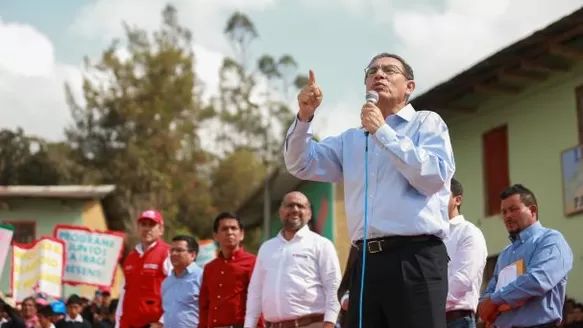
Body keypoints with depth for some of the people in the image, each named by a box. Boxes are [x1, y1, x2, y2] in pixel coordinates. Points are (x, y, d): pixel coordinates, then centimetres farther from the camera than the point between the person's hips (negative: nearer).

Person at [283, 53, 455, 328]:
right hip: (367, 261, 5)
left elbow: (435, 177, -8)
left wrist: (382, 132, -7)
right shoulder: (351, 139, 22)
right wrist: (304, 116, -1)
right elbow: (300, 165, 15)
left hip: (415, 258, -5)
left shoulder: (426, 122, 8)